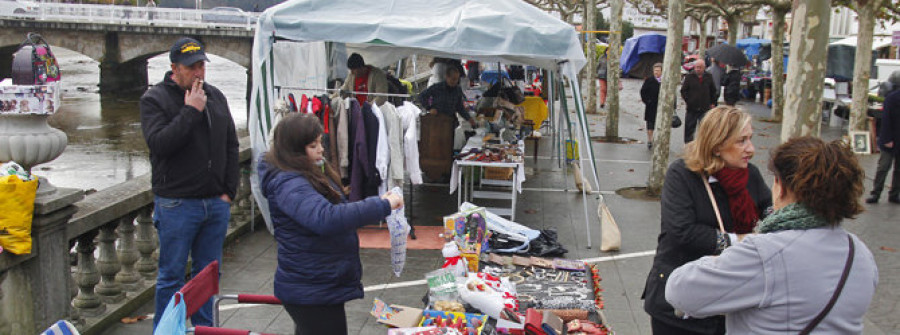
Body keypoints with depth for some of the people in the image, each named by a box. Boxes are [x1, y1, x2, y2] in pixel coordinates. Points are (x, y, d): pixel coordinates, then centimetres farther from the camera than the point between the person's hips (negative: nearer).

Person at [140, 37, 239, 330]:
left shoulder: (215, 96, 11)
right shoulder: (155, 99, -5)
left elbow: (231, 146, 14)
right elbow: (159, 143, -20)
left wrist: (229, 191, 7)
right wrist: (191, 111, -19)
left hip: (216, 203, 5)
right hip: (177, 204, -5)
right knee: (172, 276, 3)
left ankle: (204, 326, 26)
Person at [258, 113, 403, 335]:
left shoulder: (313, 174, 8)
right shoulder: (288, 185, -24)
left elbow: (337, 209, 21)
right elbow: (325, 219, -40)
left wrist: (377, 203, 5)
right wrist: (381, 206, -35)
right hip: (311, 293, -10)